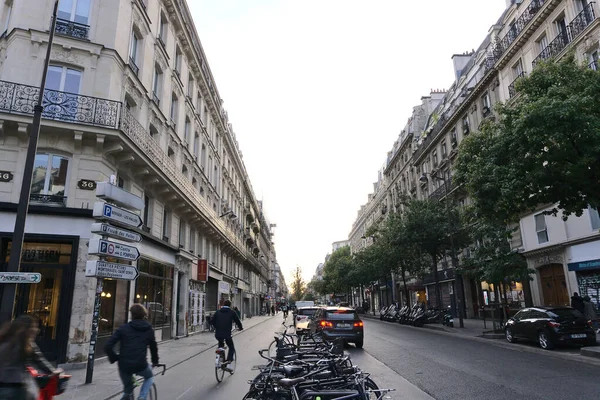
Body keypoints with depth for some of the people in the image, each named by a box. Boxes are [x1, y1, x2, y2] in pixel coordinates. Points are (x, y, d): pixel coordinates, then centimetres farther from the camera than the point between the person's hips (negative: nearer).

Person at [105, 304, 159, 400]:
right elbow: (153, 347, 15)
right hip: (140, 365, -1)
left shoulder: (123, 328, 2)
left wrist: (114, 358, 11)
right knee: (149, 377, 30)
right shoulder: (149, 329, 6)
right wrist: (155, 361, 32)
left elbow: (108, 346, -5)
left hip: (124, 366, 1)